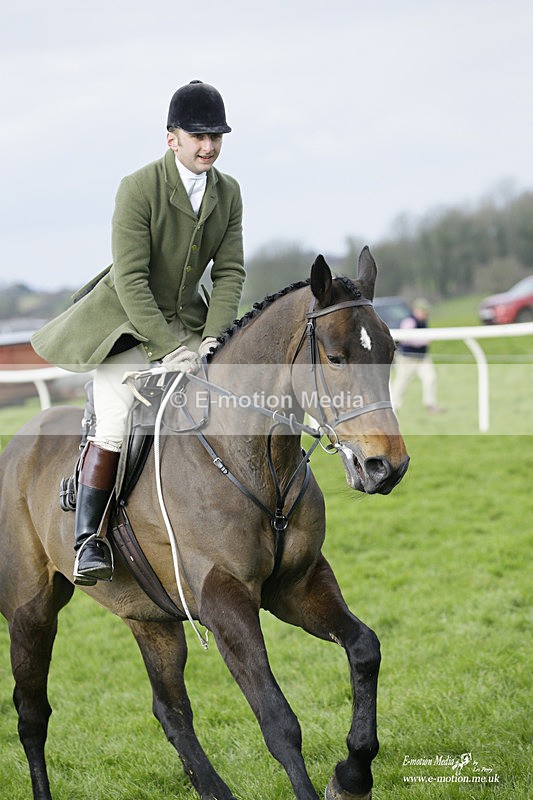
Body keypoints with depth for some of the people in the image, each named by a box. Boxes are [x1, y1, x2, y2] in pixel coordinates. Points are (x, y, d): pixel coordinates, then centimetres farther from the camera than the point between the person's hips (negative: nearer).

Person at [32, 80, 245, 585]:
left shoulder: (228, 192, -1)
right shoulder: (138, 188, -18)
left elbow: (229, 272, -1)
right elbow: (131, 279, -21)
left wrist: (213, 336, -16)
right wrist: (168, 348, -26)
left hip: (188, 320, 6)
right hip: (125, 320, -6)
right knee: (115, 425, -20)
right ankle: (88, 539, -12)